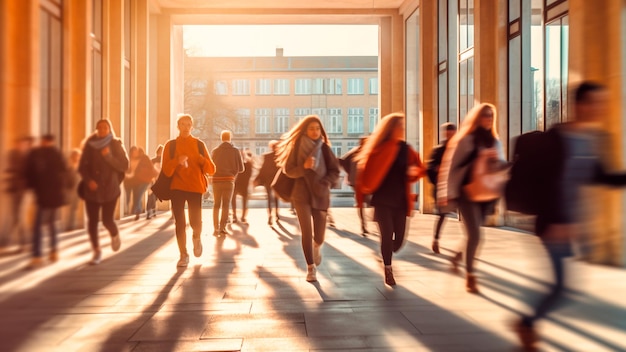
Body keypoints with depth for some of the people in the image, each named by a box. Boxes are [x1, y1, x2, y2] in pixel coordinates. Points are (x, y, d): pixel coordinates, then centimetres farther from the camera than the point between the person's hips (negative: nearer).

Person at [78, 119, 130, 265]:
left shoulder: (116, 145, 0)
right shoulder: (90, 145, 3)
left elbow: (124, 166, -7)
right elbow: (82, 167, 3)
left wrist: (109, 156, -18)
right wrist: (88, 180, -14)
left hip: (110, 189, -2)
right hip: (92, 189, 2)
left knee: (107, 220, -6)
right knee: (92, 221, -2)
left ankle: (115, 235, 29)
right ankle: (97, 252, 12)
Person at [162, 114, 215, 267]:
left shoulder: (199, 144, 5)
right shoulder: (170, 145, 4)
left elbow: (211, 169, 1)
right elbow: (166, 170, -4)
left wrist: (201, 160, -20)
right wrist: (177, 161, -23)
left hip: (195, 188, 0)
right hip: (177, 188, 0)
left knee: (195, 222, -9)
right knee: (180, 224, 0)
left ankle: (197, 238, 26)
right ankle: (183, 256, 13)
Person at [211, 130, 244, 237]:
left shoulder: (214, 151, 3)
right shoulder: (235, 151, -2)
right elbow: (241, 169, -1)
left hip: (216, 180, 2)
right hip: (229, 180, -2)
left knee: (216, 205, 12)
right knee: (226, 205, 8)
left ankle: (216, 229, 7)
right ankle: (222, 228, 2)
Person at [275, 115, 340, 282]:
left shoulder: (324, 148, 1)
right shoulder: (297, 147, 0)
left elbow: (335, 171, 2)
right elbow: (288, 170, -1)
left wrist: (324, 183, -16)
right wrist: (303, 167, -19)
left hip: (320, 195, 1)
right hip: (301, 195, -1)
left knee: (319, 235, 2)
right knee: (306, 232, -7)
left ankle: (317, 246, 40)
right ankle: (311, 268, 5)